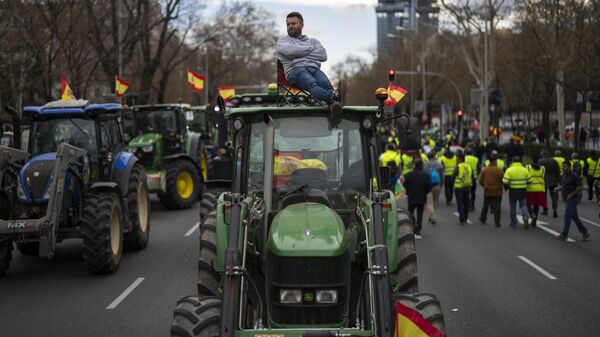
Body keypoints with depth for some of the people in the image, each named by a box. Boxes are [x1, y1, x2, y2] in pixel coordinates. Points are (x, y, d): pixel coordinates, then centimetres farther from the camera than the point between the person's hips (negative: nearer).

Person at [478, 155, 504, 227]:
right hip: (497, 192, -3)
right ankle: (497, 222, -1)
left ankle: (483, 219, 32)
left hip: (487, 191, 3)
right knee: (497, 207, 1)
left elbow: (481, 181, 3)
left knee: (485, 205, 20)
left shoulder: (485, 170, -3)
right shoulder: (500, 170, -13)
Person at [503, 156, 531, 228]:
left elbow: (505, 182, -13)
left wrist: (506, 187, 8)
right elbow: (529, 181, 4)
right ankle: (526, 217, -18)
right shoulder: (525, 170, -1)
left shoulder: (509, 170, -9)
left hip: (513, 191, -1)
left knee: (513, 207, 12)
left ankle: (514, 223, 17)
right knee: (523, 205, 8)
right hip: (523, 191, 1)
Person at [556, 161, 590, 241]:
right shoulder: (563, 176, 10)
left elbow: (581, 187, -16)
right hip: (567, 199, 9)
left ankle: (564, 234, -4)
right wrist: (558, 188, 2)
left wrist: (571, 194, -18)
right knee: (574, 216, 12)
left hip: (573, 198, -9)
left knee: (567, 215, -8)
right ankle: (585, 232, 20)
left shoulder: (574, 176, -15)